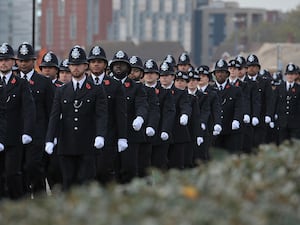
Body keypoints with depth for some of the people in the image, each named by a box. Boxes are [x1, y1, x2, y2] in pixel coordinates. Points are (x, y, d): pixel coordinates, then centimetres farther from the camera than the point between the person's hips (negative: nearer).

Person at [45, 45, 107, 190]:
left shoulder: (96, 91, 5)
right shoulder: (61, 91, 13)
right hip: (66, 147, 3)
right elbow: (54, 117, 4)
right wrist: (49, 140, -10)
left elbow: (101, 115, -7)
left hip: (87, 147, -3)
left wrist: (100, 136, -25)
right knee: (68, 183, 3)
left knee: (86, 183, -6)